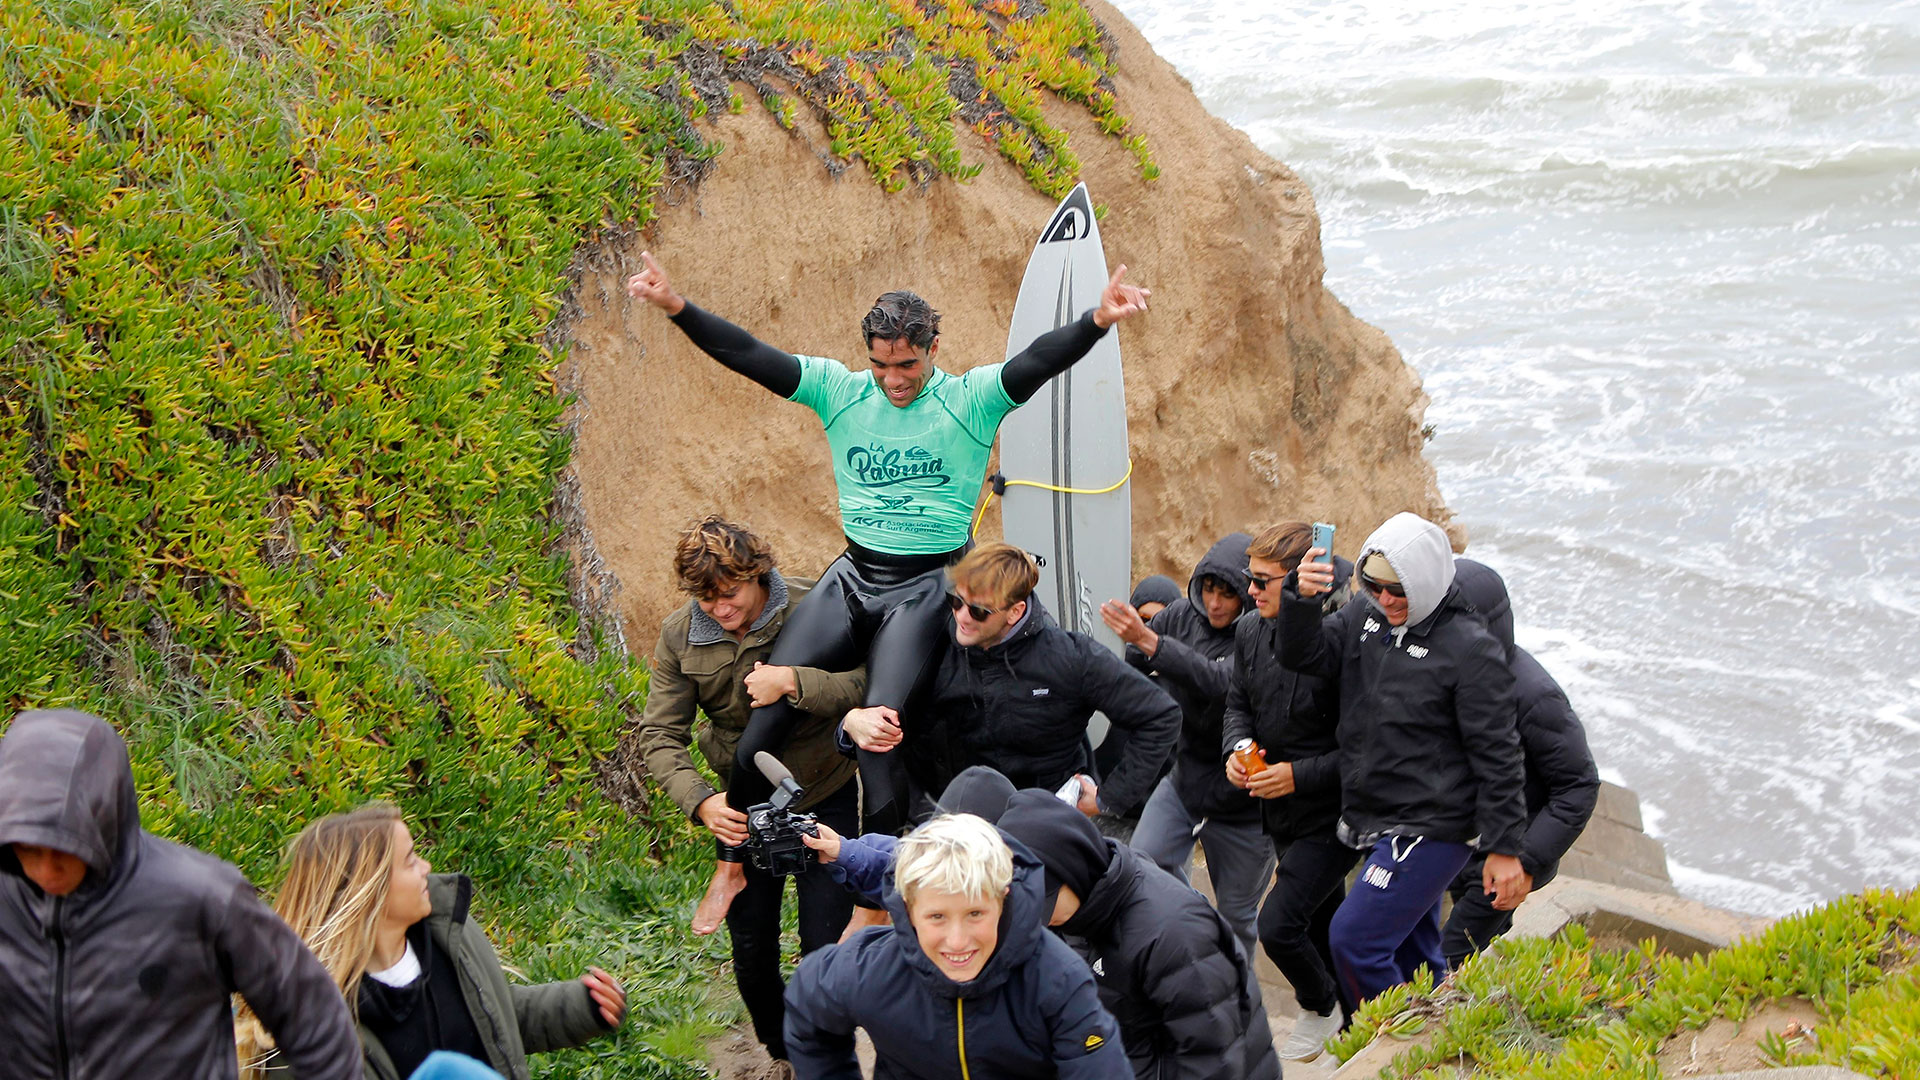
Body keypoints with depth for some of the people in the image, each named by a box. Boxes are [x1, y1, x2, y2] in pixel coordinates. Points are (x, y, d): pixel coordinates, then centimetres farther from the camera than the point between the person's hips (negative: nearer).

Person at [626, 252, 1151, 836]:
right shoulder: (840, 392, 4)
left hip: (926, 585, -3)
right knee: (772, 693, -10)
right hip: (852, 575, 3)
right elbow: (749, 356, -4)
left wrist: (1098, 321, -39)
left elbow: (1040, 361, -21)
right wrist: (676, 306, -16)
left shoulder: (970, 399, -4)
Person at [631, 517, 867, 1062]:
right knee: (751, 954, 11)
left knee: (825, 946, -3)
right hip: (743, 807, 3)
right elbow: (659, 735, -9)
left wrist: (793, 681, -40)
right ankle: (780, 1054, 37)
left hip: (826, 797, -3)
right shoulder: (679, 636, -10)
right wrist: (701, 802, -24)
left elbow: (865, 685, -27)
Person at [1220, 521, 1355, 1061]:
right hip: (1283, 813, 8)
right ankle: (1354, 1019, 42)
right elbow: (1238, 703, 13)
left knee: (1278, 924, -12)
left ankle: (1321, 1008, 17)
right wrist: (1235, 749, -6)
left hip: (1332, 817, -8)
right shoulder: (1251, 631, -1)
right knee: (1324, 923, 21)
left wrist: (1299, 774, -24)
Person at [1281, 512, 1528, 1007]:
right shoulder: (1365, 619, 4)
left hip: (1431, 831, -7)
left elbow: (1496, 755, -13)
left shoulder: (1469, 647, -15)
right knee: (1410, 953, 18)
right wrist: (1301, 598, -23)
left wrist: (1504, 847, -13)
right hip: (1376, 821, 7)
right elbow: (1305, 655, -3)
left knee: (1354, 939, -13)